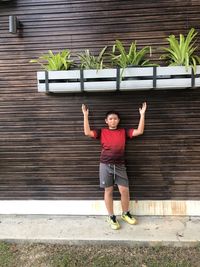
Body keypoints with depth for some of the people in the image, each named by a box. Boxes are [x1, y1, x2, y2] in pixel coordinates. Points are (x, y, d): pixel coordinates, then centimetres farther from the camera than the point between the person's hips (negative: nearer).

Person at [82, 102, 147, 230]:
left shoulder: (124, 132, 9)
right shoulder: (102, 132, 6)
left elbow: (139, 131, 1)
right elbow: (87, 132, -6)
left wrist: (142, 114, -1)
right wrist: (86, 115, -6)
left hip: (120, 165, 1)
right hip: (106, 165, -1)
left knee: (124, 190, 3)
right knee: (108, 191, 7)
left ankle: (125, 213, 29)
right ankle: (111, 217, 24)